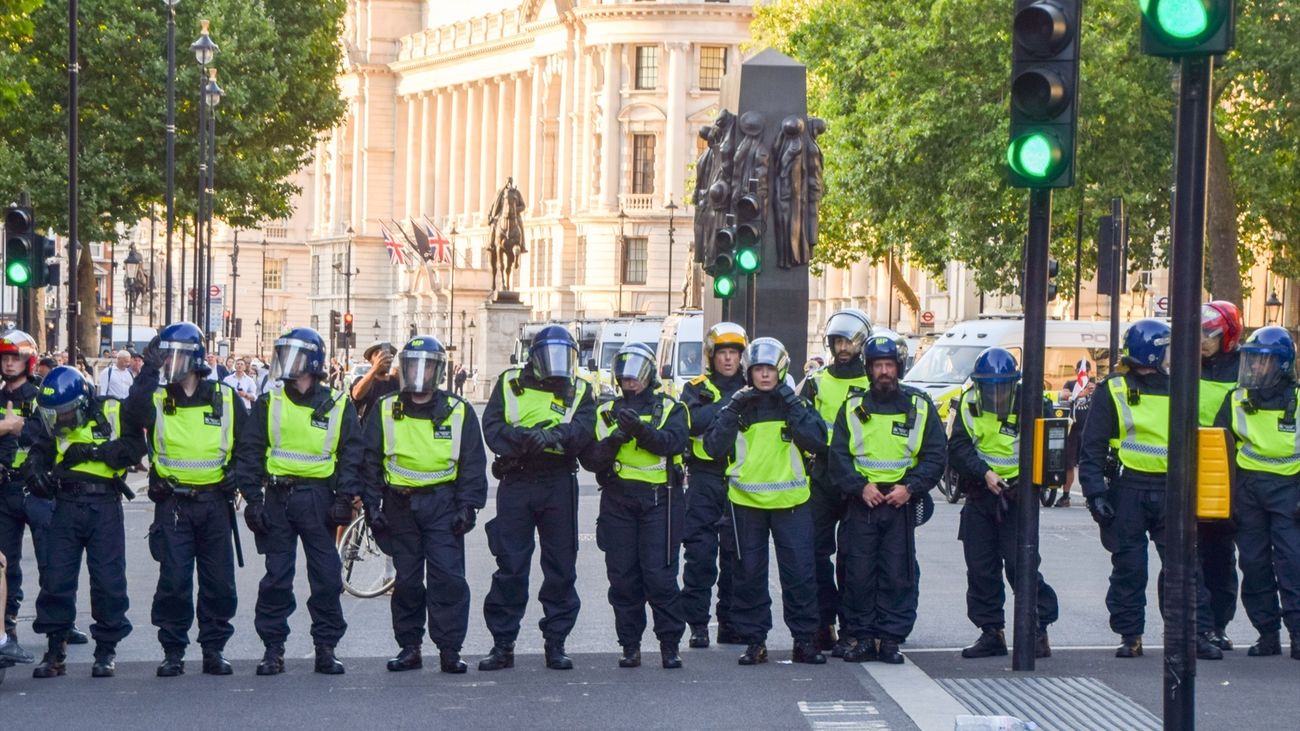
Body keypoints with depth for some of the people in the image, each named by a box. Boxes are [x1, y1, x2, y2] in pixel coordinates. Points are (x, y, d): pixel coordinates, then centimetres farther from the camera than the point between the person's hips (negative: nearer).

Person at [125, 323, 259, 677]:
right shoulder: (156, 398, 3)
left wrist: (253, 496, 3)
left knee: (219, 582, 4)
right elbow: (133, 418, -20)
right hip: (173, 504, -1)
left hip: (214, 502, 1)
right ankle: (173, 651, 6)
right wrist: (149, 371, -21)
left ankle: (214, 649, 15)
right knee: (174, 581, -4)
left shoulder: (225, 399, 5)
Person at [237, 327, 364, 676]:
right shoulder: (269, 402, 6)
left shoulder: (337, 405, 4)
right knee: (276, 577, 1)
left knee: (327, 577, 0)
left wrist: (344, 498, -4)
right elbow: (250, 451, 5)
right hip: (278, 498, 1)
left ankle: (326, 648, 9)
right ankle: (273, 648, 8)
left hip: (318, 499, 0)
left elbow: (351, 454, 5)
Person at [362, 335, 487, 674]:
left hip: (442, 503, -1)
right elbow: (371, 461, 9)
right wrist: (372, 505, 1)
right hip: (400, 504, 1)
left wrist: (467, 506, -4)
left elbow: (473, 463, 5)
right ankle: (409, 648, 13)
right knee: (407, 579, 6)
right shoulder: (385, 411, 7)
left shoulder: (458, 412, 5)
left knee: (448, 577, -8)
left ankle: (449, 649, -2)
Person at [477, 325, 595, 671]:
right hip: (516, 483, -1)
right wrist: (526, 438, -20)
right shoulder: (510, 383, 8)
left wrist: (549, 436, -25)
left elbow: (582, 430, -8)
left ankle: (556, 643, 13)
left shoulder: (578, 391, 10)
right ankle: (503, 643, 6)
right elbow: (492, 428, -4)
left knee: (561, 566, 4)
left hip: (559, 484, 1)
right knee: (510, 566, 0)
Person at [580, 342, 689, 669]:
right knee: (622, 575, 2)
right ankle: (630, 645, 10)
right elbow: (590, 458, 4)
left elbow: (675, 442, -12)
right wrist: (615, 440, -14)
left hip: (659, 498, -3)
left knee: (660, 574, -8)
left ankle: (670, 645, 0)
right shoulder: (606, 412, 15)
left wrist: (642, 430, -27)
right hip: (618, 498, 3)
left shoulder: (669, 408, 9)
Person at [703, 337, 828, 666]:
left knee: (800, 573, -2)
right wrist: (732, 411, -12)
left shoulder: (796, 404, 5)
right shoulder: (737, 405, 5)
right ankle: (754, 640, 15)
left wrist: (793, 406, -15)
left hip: (791, 501, -1)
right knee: (749, 574, 6)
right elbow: (714, 447, -5)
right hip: (746, 501, 1)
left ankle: (805, 640, 8)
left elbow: (817, 440, -10)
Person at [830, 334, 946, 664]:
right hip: (861, 502, 1)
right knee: (858, 573, 0)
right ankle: (862, 637, 8)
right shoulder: (853, 407, 8)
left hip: (902, 503, 0)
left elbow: (936, 455, 4)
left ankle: (890, 638, 6)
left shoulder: (920, 407, 6)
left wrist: (910, 487, -9)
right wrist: (860, 486, -10)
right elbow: (839, 454, 5)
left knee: (899, 575, -1)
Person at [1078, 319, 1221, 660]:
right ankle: (1130, 636, 11)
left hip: (1169, 492, 3)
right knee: (1128, 568, 2)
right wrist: (1095, 492, -11)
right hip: (1128, 489, -3)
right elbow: (1091, 447, -2)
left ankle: (1199, 633, 2)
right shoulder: (1113, 390, 0)